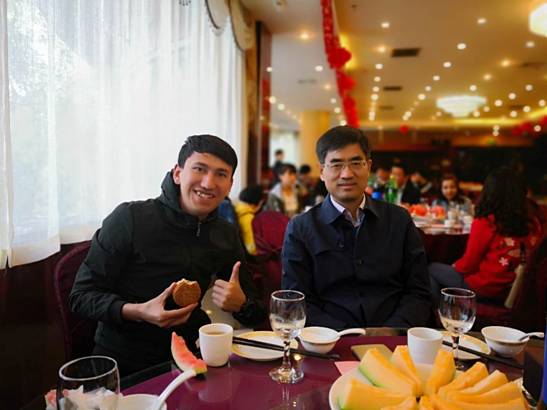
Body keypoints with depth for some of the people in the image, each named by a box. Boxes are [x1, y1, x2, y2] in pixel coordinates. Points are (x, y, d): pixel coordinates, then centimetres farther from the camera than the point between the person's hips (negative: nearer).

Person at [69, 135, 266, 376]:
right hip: (122, 366, -3)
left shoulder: (227, 235, 1)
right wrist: (137, 312, -26)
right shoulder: (130, 218, -13)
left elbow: (256, 316, 8)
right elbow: (81, 295, -9)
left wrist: (240, 304, -16)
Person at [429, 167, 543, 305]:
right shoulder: (533, 224, -6)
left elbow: (468, 264, -13)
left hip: (483, 288, -6)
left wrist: (455, 266, 9)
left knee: (432, 269, 14)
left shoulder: (484, 223, -21)